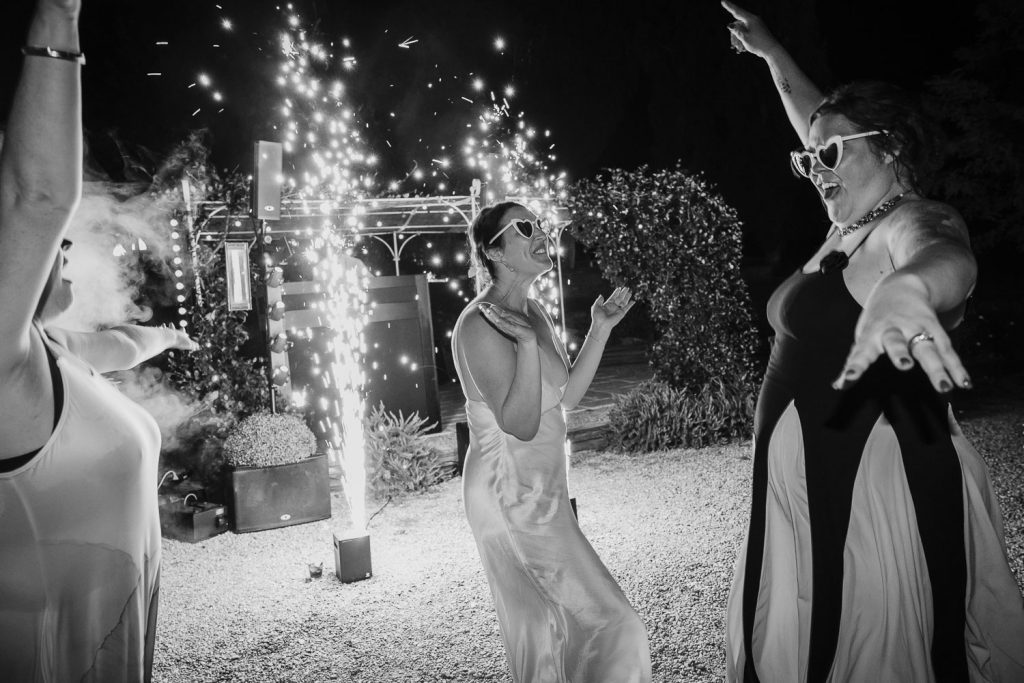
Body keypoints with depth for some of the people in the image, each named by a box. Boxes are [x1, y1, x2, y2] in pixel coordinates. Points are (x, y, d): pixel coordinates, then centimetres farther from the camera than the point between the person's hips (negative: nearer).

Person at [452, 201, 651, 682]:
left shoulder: (532, 312, 7)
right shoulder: (480, 326, -20)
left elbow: (568, 396, 10)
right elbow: (521, 424, -24)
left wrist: (600, 330, 4)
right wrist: (527, 342, -33)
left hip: (543, 490, 9)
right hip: (511, 497, -9)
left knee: (545, 629, 20)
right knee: (606, 624, 0)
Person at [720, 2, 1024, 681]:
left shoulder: (913, 221, -12)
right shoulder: (850, 225, 12)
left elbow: (948, 258, -38)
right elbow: (821, 123, 28)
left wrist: (907, 286, -62)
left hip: (882, 489, -9)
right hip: (811, 485, 9)